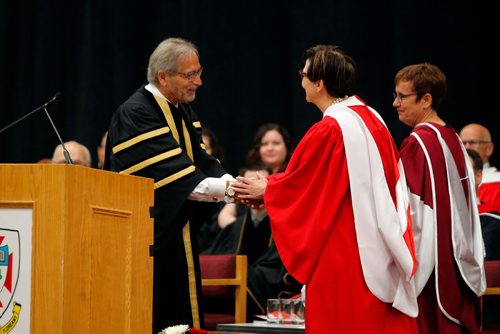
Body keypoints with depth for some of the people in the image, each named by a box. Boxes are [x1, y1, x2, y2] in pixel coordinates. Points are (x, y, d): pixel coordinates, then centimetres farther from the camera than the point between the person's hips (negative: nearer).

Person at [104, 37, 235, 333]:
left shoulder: (185, 113, 14)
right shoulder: (135, 114, -15)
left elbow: (202, 162, 5)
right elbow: (170, 170, -24)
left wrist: (233, 183, -15)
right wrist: (225, 190, -28)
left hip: (179, 238, 9)